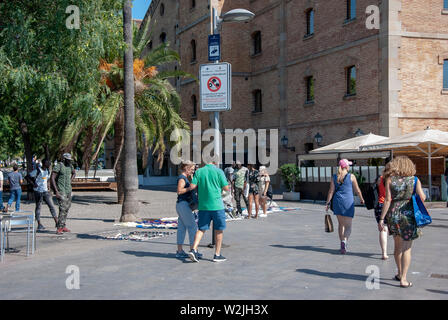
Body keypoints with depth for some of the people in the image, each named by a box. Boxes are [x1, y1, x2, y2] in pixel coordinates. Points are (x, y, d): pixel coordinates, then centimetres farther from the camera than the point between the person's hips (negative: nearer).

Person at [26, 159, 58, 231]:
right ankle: (39, 224, 9)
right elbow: (27, 177, -7)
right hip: (38, 191, -6)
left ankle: (57, 222, 1)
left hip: (45, 191, 6)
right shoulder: (37, 170, -11)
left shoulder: (48, 171, 10)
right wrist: (33, 184, -13)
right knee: (38, 207, 3)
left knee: (52, 206, 0)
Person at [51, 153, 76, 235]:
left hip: (68, 190, 8)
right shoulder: (58, 166, -14)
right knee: (63, 209, -15)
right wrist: (56, 191, -22)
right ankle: (59, 228, -13)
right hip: (61, 191, -8)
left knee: (67, 209, 10)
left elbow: (74, 173, 31)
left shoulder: (70, 166, 8)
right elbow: (52, 178, -19)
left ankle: (63, 226, 19)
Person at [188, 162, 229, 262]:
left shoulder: (199, 172, 3)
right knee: (219, 230, 8)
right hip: (217, 205, -3)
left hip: (203, 206, 3)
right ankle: (217, 255, 11)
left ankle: (194, 250, -3)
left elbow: (192, 187, -2)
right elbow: (226, 188, -4)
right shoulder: (219, 171, -4)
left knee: (201, 229, 12)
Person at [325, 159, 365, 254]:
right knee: (348, 225, 0)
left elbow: (331, 191, 1)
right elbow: (357, 190, 5)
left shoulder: (335, 177, 4)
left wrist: (328, 203, 4)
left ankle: (342, 245, 23)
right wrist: (362, 199, 20)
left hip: (337, 201, 4)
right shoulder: (351, 177, -3)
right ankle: (344, 241, -25)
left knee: (341, 224, 18)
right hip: (348, 202, -3)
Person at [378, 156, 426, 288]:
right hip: (409, 215, -1)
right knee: (406, 248, 3)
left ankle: (400, 273, 33)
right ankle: (403, 279, 0)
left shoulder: (390, 180, -2)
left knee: (397, 246, 19)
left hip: (394, 215, 2)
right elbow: (422, 198, -6)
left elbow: (387, 200, -7)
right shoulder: (414, 180, -1)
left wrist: (382, 218, -5)